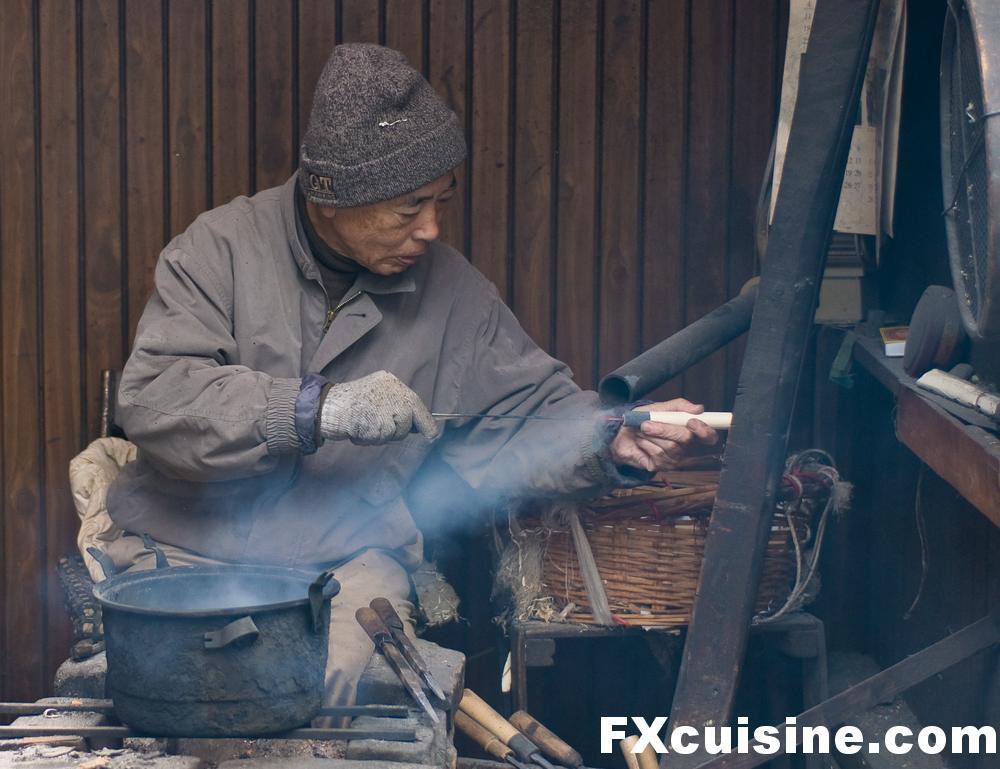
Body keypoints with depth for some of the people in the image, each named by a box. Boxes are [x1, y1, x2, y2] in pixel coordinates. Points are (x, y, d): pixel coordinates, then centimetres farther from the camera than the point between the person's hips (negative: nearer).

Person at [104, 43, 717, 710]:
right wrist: (322, 410, -23)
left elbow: (526, 419, 10)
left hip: (346, 566, 2)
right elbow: (154, 399, -16)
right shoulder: (222, 247, -4)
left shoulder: (452, 290, 6)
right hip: (185, 550, -2)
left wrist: (616, 445, -12)